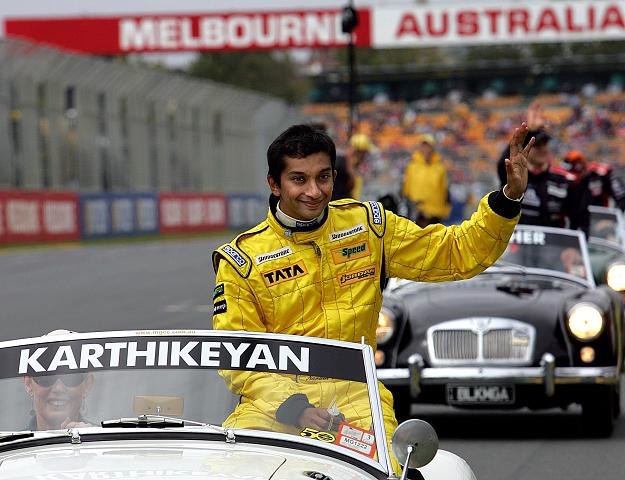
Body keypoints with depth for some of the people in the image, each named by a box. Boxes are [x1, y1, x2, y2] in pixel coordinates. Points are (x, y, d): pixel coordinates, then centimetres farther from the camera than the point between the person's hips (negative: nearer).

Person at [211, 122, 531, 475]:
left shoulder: (367, 224, 8)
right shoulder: (241, 259, 0)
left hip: (356, 391, 1)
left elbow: (460, 253, 13)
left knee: (388, 469, -29)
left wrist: (510, 197, -1)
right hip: (275, 397, -1)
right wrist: (291, 406, -20)